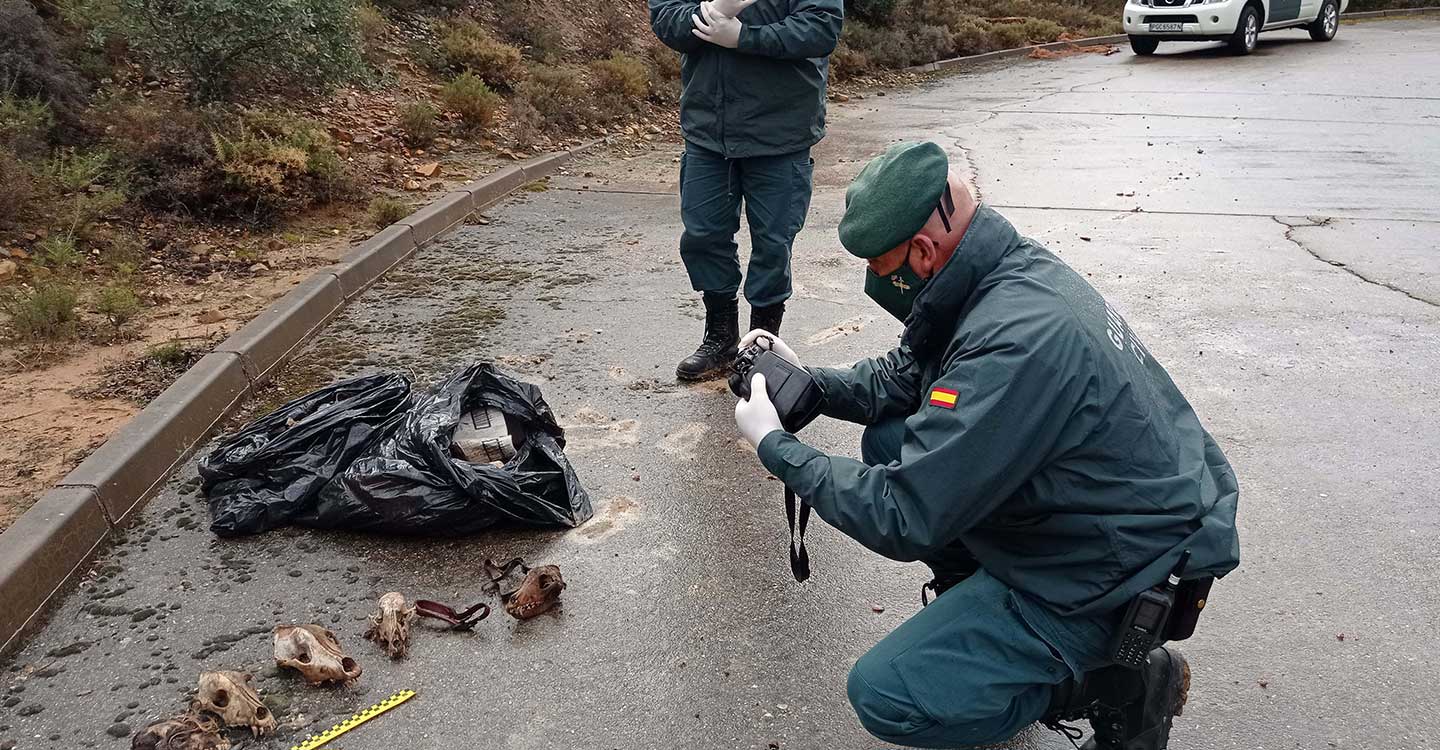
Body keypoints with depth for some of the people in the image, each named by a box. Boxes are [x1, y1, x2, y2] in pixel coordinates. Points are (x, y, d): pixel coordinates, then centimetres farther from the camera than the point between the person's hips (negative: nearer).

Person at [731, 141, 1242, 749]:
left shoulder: (1015, 343, -33)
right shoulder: (1015, 267, -3)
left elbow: (903, 520, -30)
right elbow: (908, 376, 13)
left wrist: (777, 448, -18)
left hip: (1117, 570, -9)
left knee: (883, 695, -12)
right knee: (890, 438, 6)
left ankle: (1124, 687, 1)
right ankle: (979, 607, 17)